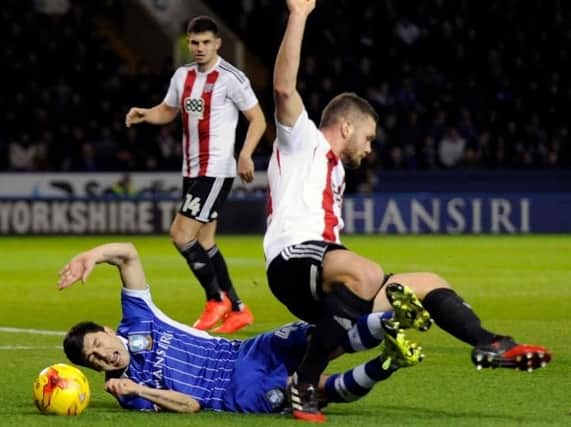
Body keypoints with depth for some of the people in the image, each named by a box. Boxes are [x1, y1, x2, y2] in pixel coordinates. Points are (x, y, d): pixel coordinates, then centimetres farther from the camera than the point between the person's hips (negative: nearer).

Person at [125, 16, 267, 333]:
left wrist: (245, 154, -21)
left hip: (216, 170, -8)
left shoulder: (231, 78, -11)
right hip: (192, 170, 8)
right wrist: (144, 114, 2)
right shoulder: (182, 76, 10)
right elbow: (168, 111, 23)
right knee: (203, 242, 10)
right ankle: (237, 310, 18)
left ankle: (217, 299, 0)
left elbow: (257, 119, -7)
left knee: (182, 235, -14)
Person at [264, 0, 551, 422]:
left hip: (325, 281, 10)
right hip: (295, 262, -10)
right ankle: (303, 385, -38)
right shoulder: (303, 141, 9)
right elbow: (284, 87, -10)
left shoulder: (333, 169, 34)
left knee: (428, 285, 17)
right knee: (368, 275, -40)